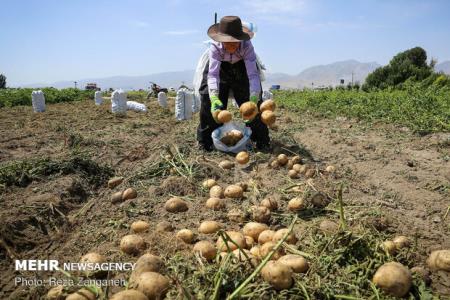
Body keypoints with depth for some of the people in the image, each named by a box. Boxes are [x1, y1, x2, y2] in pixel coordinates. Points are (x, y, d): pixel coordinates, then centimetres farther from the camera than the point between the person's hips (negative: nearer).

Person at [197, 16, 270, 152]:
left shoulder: (247, 46, -37)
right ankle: (206, 139, 3)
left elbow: (253, 74, -44)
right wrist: (214, 99, -62)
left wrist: (253, 102, -57)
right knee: (208, 96, -13)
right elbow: (213, 74, -45)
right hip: (221, 66, 0)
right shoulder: (215, 47, -36)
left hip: (242, 66, 0)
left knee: (254, 98, -12)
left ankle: (261, 140, 2)